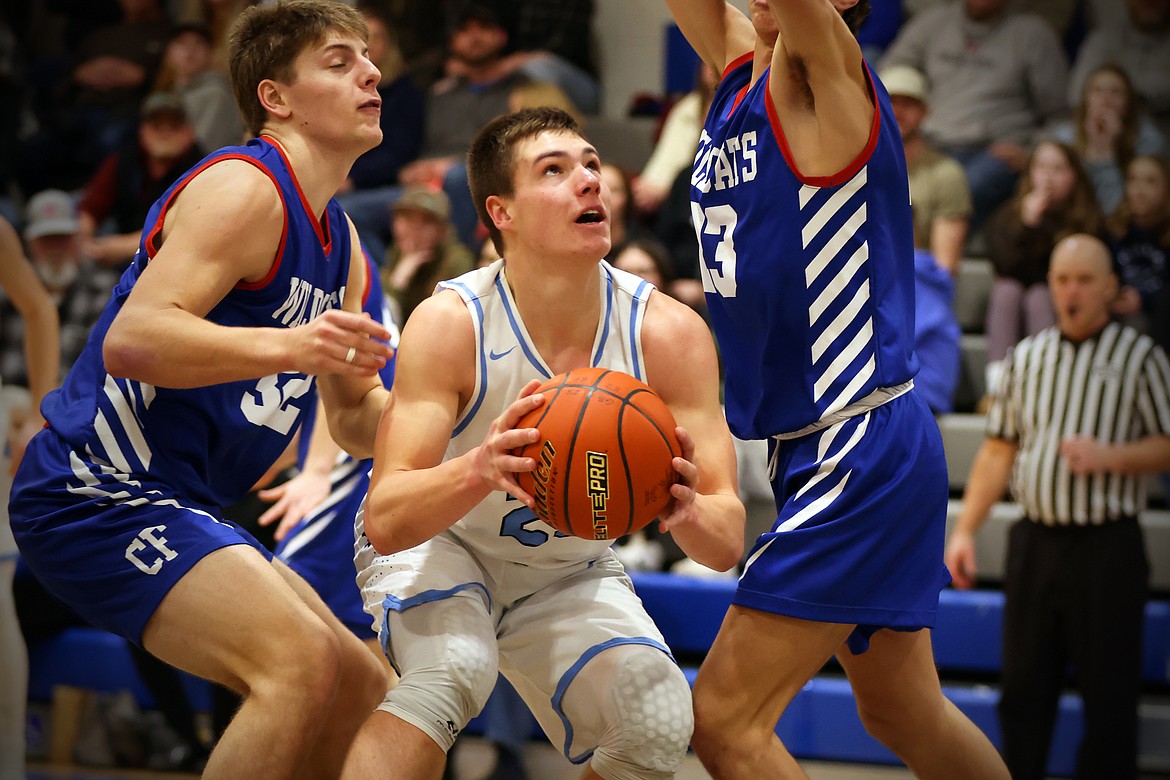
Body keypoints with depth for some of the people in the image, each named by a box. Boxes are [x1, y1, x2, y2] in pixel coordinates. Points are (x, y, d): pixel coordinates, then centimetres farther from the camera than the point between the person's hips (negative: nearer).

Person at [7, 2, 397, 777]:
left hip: (179, 509, 11)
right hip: (96, 490, -11)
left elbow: (356, 421, 22)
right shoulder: (243, 188, -14)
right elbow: (130, 340, -26)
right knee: (303, 665, -27)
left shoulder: (341, 243, 16)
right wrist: (285, 347, -38)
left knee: (363, 693, 14)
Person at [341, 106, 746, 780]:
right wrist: (479, 469, -54)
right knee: (452, 669, -34)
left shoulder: (671, 333, -21)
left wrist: (687, 513, -46)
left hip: (570, 570, 3)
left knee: (661, 724, -19)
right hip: (436, 546, -3)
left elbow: (728, 545, -21)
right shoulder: (451, 323, -27)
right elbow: (384, 520, -33)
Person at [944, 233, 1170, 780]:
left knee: (1109, 696, -1)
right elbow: (998, 451, 13)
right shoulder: (1027, 358, 11)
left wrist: (1109, 457, -18)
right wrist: (964, 531, 7)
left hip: (1106, 546, -4)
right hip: (1035, 542, 4)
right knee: (1023, 688, 8)